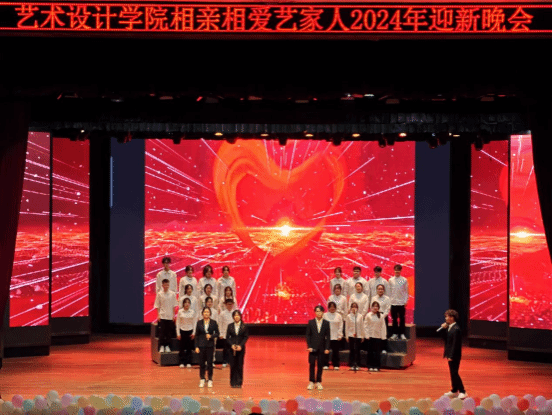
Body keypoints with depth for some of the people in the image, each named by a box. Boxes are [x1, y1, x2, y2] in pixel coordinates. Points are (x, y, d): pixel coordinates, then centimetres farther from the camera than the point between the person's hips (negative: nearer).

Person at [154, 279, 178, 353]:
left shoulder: (172, 294, 2)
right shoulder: (159, 294, 0)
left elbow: (174, 305, 7)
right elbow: (157, 306, 3)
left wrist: (174, 315, 3)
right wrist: (158, 315, -2)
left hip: (170, 316, 1)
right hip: (162, 316, -1)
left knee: (169, 331, 4)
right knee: (162, 331, -2)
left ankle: (167, 346, 12)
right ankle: (161, 346, 5)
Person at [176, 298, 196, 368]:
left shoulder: (193, 312, 0)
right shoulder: (180, 311, -1)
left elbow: (194, 322, 3)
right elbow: (178, 323, 2)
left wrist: (193, 333, -2)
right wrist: (178, 333, -1)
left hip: (190, 331, 0)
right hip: (182, 330, 0)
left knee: (189, 347, 2)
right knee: (182, 347, 1)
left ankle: (188, 362, 9)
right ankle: (182, 362, 8)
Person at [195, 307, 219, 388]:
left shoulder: (213, 323, 2)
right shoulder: (199, 323, 3)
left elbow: (217, 333, 5)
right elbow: (196, 335, 4)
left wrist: (211, 336, -15)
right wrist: (196, 346, -1)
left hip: (210, 345, -1)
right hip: (201, 345, 1)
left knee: (210, 363, 1)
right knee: (202, 363, 3)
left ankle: (210, 380, 8)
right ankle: (202, 380, 12)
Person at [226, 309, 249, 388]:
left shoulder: (244, 326, 1)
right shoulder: (230, 326, 5)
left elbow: (246, 337, 0)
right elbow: (227, 337, 4)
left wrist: (241, 345, -12)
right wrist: (232, 345, -11)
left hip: (241, 348, -1)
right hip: (232, 348, 1)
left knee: (240, 365, 0)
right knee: (233, 365, 0)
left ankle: (239, 383, 6)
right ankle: (233, 382, 6)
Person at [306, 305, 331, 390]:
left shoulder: (326, 323, 4)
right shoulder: (311, 322, 3)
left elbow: (328, 336, 3)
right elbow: (308, 335, 2)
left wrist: (327, 348, -4)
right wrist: (309, 346, -7)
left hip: (322, 348, 1)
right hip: (313, 348, -1)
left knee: (320, 365, 4)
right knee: (312, 364, -1)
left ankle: (318, 382, 12)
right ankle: (311, 382, 5)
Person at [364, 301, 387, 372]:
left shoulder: (381, 316, 4)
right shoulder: (368, 315, 1)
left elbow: (383, 326, 5)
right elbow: (366, 326, 2)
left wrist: (383, 336, -1)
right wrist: (367, 335, -5)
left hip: (378, 336, 1)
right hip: (370, 336, -1)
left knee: (377, 352, 0)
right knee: (370, 352, 3)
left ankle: (376, 366, 5)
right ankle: (370, 366, 9)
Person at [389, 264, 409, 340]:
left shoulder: (404, 280, 1)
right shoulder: (391, 280, 4)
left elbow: (406, 291, 4)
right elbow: (389, 291, 8)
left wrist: (405, 301, -2)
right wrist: (389, 301, 3)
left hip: (401, 303, -1)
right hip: (393, 302, 1)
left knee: (402, 319, 2)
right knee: (394, 319, 4)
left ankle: (402, 334, 9)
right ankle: (395, 333, 12)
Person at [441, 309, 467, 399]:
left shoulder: (456, 329, -21)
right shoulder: (449, 327, 9)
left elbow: (455, 344, -22)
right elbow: (446, 339, 13)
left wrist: (451, 356, -22)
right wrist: (444, 329, 1)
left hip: (454, 356, -10)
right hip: (450, 355, 10)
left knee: (454, 373, -7)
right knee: (453, 373, 16)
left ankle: (462, 392, -3)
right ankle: (454, 391, 26)